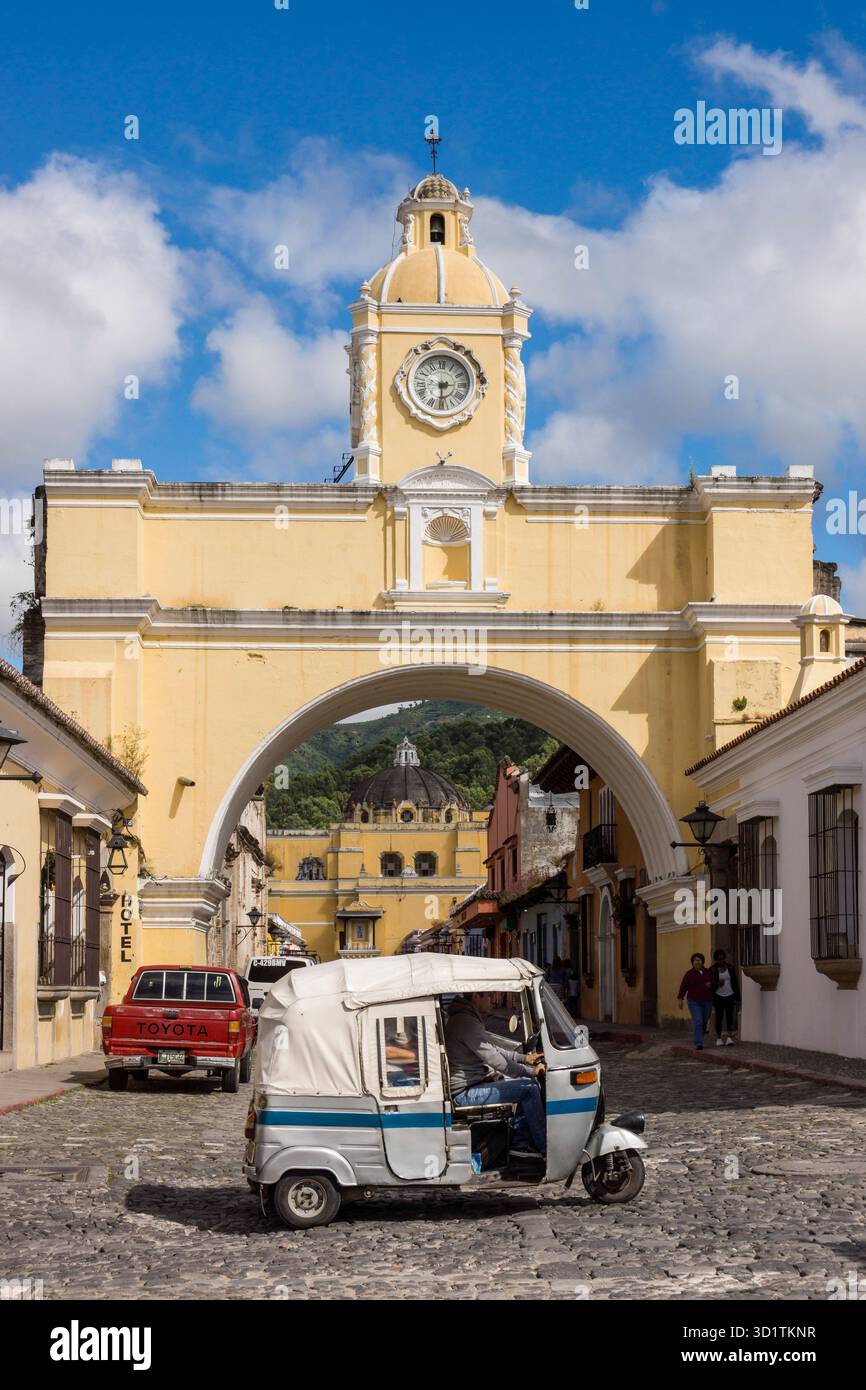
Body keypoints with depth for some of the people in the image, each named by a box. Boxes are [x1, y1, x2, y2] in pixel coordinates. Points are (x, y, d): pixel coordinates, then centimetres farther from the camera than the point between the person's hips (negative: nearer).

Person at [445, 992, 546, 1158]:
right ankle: (544, 1146, -2)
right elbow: (495, 1060, -23)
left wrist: (524, 1058, 13)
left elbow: (491, 1048, 23)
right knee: (529, 1087, -14)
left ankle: (518, 1143, 12)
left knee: (528, 1083, 12)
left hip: (472, 1083, 11)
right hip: (465, 1093, -11)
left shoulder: (467, 1018, 13)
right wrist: (530, 1071, -15)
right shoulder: (466, 1022, -22)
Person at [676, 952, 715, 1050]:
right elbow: (683, 986, -7)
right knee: (697, 1022, -15)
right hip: (694, 1002, -4)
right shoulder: (689, 974, -3)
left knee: (704, 1022, 11)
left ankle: (699, 1039, 36)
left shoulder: (708, 972, 7)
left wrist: (711, 984, -8)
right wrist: (680, 998, -16)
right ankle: (698, 1045, -18)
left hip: (707, 1002, 4)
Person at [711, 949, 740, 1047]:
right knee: (719, 1017, 0)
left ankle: (729, 1038, -10)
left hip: (730, 996, 1)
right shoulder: (713, 970, -2)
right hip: (718, 997, -1)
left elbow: (735, 983, 7)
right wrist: (717, 984, -20)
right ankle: (719, 1038, 6)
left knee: (730, 1017, -7)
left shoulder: (730, 968, 3)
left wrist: (737, 998, 5)